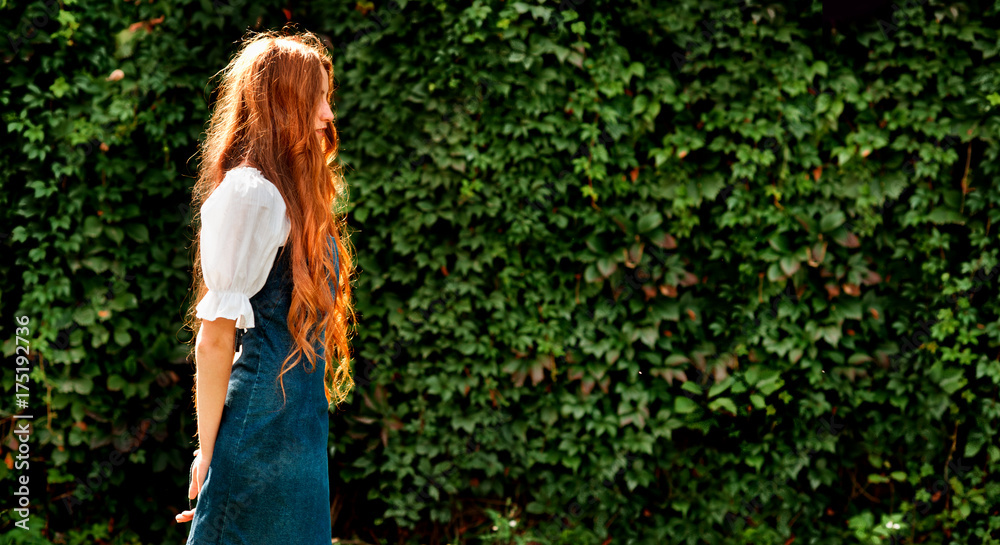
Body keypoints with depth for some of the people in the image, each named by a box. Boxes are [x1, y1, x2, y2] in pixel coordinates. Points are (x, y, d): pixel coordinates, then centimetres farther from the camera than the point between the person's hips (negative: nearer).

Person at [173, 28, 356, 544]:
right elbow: (215, 338, -14)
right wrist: (208, 452, -11)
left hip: (303, 435, 9)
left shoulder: (295, 195, 14)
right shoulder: (248, 193, -13)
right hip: (262, 438, -9)